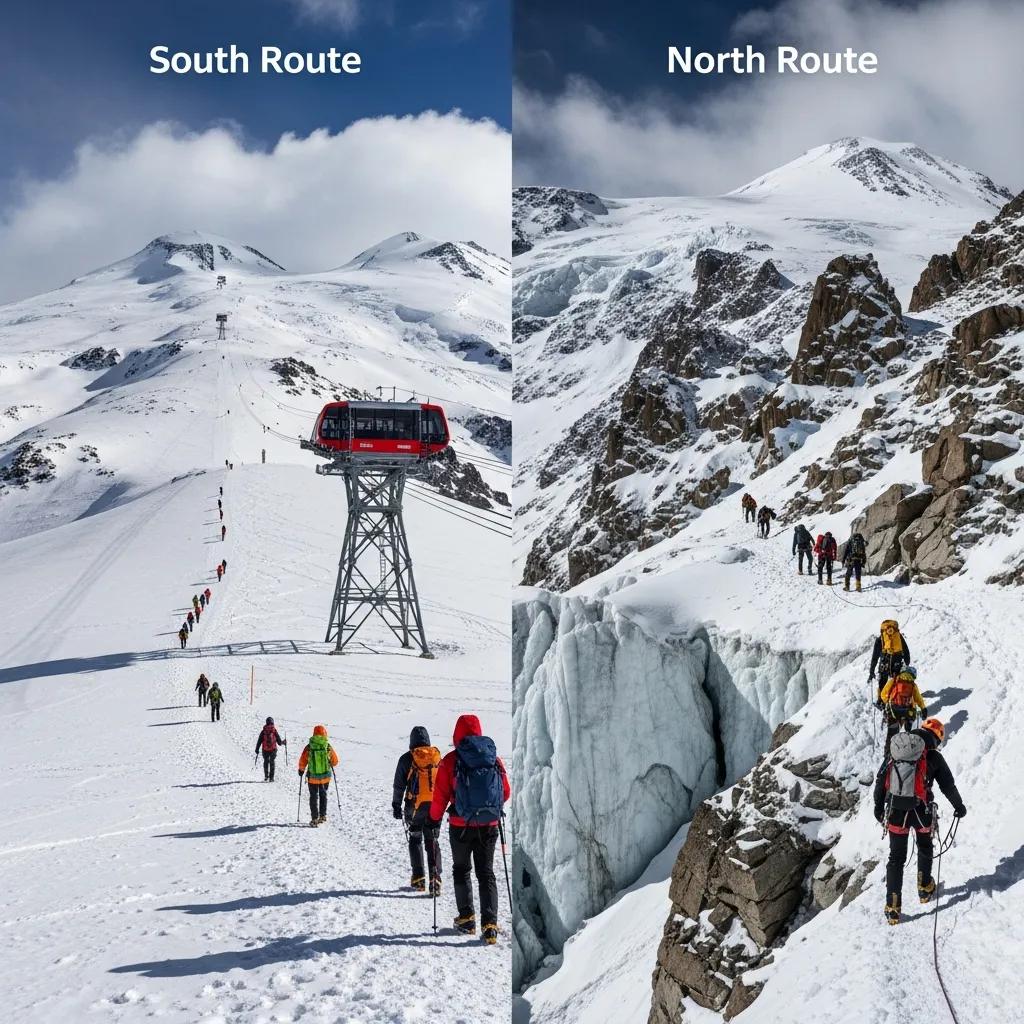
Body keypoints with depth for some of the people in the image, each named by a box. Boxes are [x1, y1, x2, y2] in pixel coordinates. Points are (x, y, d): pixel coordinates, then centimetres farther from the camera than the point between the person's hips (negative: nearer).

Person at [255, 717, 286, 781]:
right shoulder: (274, 730, -5)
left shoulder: (263, 731, -2)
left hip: (265, 750, 1)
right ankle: (271, 777, 1)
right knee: (272, 763, 7)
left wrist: (257, 749, 8)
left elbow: (259, 741, 0)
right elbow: (279, 741, -1)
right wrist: (283, 742, 20)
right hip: (273, 749, -1)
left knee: (266, 762, 17)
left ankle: (266, 776, 12)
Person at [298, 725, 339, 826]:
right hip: (326, 776, 1)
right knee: (323, 795, 21)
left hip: (313, 776, -1)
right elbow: (335, 762, 4)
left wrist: (301, 770, 16)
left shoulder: (309, 747, -10)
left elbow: (302, 762, -4)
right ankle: (322, 815, 23)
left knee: (314, 797, 8)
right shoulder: (328, 747, -6)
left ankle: (314, 819, 3)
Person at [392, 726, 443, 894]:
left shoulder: (407, 759, -5)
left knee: (415, 840, 14)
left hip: (415, 806, -2)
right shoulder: (437, 756, 2)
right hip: (435, 805, 2)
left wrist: (396, 805, 6)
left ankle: (418, 878, 8)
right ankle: (435, 877, -9)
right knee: (432, 841, 7)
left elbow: (399, 785, -2)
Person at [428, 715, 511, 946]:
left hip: (461, 825, -2)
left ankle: (467, 918, 18)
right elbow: (506, 792, 8)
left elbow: (440, 795, -6)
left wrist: (435, 818, 9)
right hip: (489, 825, 2)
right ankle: (489, 923, -4)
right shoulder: (495, 759, 0)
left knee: (461, 870, 18)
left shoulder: (451, 761, -9)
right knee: (486, 873, 8)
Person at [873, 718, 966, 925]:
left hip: (895, 812, 2)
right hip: (920, 812, -2)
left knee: (896, 857, 9)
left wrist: (878, 807, 18)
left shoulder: (894, 752, 7)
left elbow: (880, 780, 8)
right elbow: (948, 786, 2)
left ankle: (892, 908, 6)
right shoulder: (933, 756, -4)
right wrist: (959, 807, 18)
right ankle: (924, 889, 39)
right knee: (924, 847, 27)